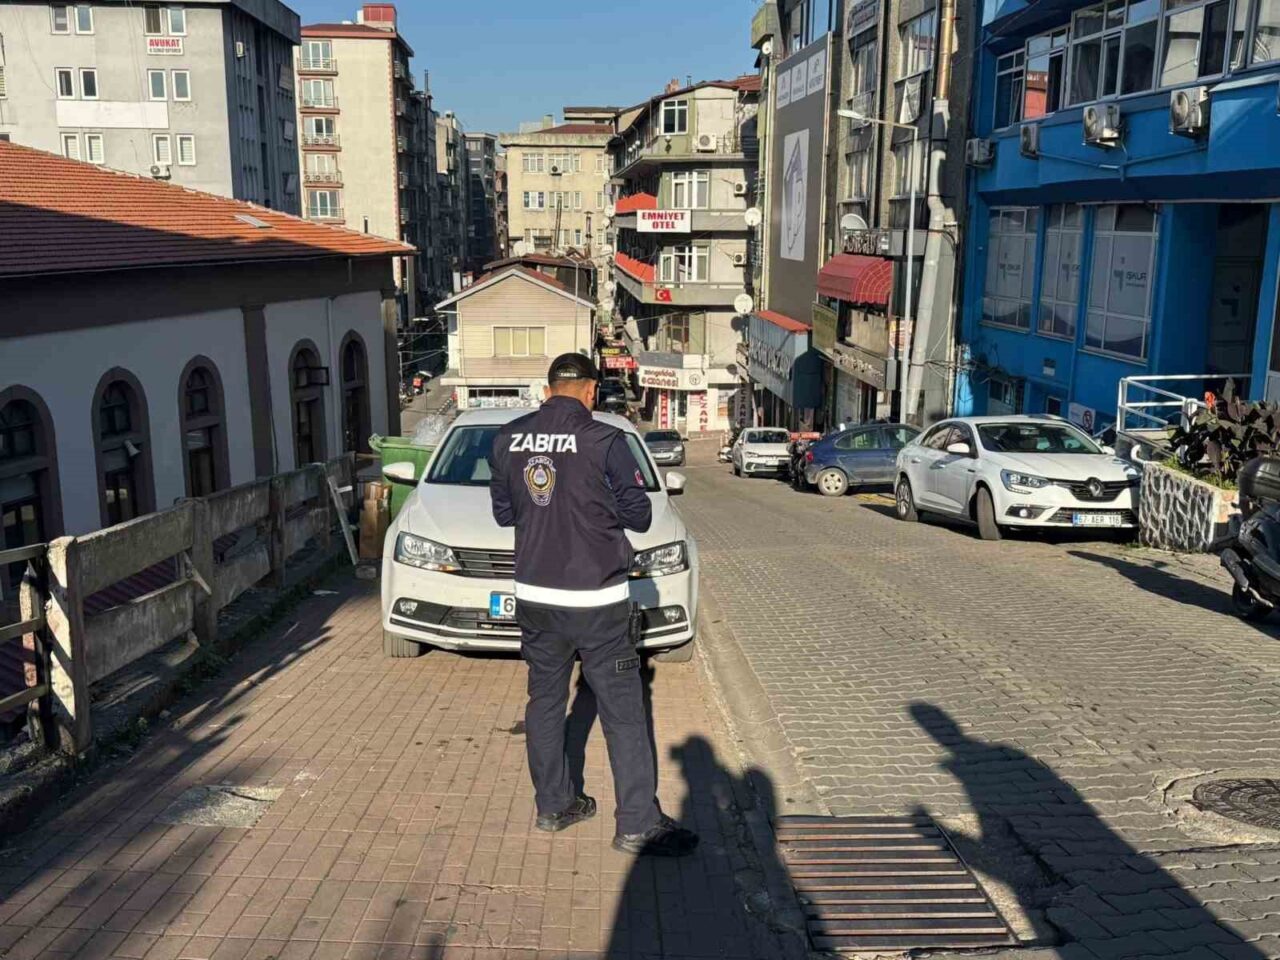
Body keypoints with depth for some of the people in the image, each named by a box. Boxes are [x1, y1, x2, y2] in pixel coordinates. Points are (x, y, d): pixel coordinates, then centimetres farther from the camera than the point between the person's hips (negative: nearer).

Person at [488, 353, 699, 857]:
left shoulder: (509, 440, 1)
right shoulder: (604, 441, -14)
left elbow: (503, 512, 11)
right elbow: (638, 515, -6)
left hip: (535, 597, 5)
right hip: (596, 599, -5)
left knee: (545, 700, 17)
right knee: (623, 711, 3)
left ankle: (553, 805, 27)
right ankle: (638, 824, 7)